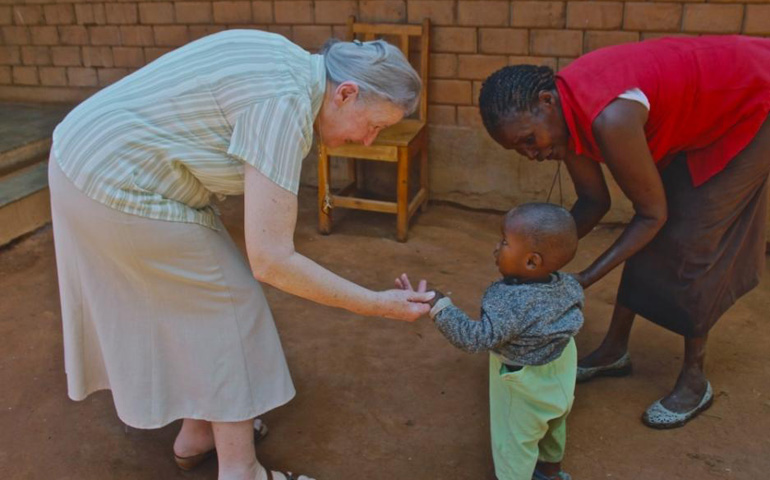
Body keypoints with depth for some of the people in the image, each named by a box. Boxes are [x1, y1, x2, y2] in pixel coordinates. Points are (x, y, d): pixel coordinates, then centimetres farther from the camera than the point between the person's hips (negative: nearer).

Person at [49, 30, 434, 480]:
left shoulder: (287, 66, 4)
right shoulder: (284, 104, -25)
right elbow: (271, 261, -25)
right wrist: (377, 305, -19)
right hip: (120, 188, -10)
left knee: (188, 305, 20)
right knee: (227, 309, 2)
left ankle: (196, 432, 39)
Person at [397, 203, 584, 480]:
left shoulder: (515, 304, -41)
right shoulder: (566, 285, -16)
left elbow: (476, 338, -42)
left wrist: (436, 305, -43)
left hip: (524, 387, -8)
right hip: (559, 374, 9)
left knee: (514, 442, 15)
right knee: (553, 426, 33)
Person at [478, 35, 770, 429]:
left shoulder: (610, 120, -40)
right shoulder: (561, 111, -14)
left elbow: (653, 214, -27)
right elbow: (594, 200, -5)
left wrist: (585, 279, -27)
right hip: (695, 117, 8)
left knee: (691, 247, -6)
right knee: (651, 241, 7)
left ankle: (694, 381, 11)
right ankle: (614, 351, 21)